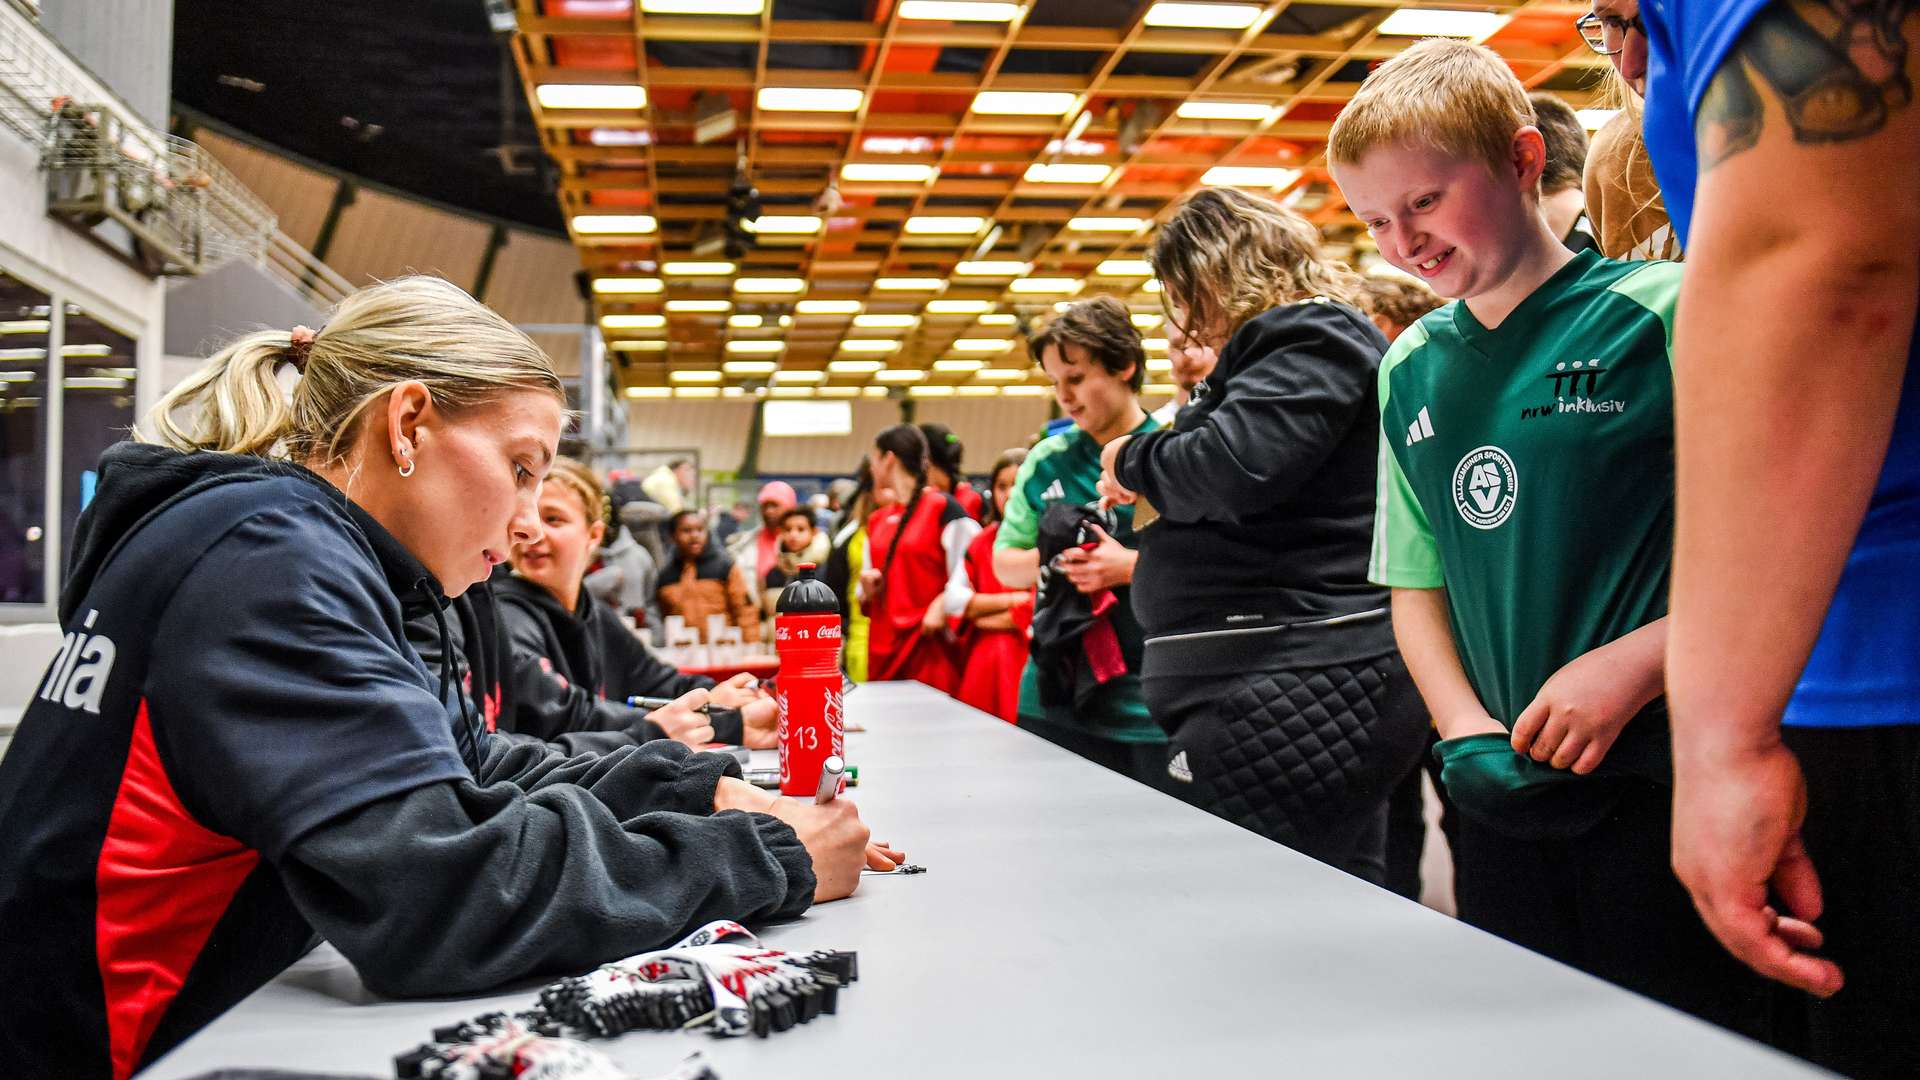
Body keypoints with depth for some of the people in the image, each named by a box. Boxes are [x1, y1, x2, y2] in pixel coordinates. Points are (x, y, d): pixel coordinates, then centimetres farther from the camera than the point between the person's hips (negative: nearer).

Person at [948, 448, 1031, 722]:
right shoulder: (982, 542, 12)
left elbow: (1038, 609, -10)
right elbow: (954, 598, 2)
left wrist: (979, 613, -1)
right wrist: (1009, 600, -8)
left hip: (1027, 663, -4)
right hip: (981, 666, 4)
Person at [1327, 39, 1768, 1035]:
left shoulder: (1663, 312, -7)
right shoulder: (1408, 371, 9)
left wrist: (1634, 667, -19)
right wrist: (1469, 733, -1)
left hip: (1662, 784, -5)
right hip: (1506, 801, 5)